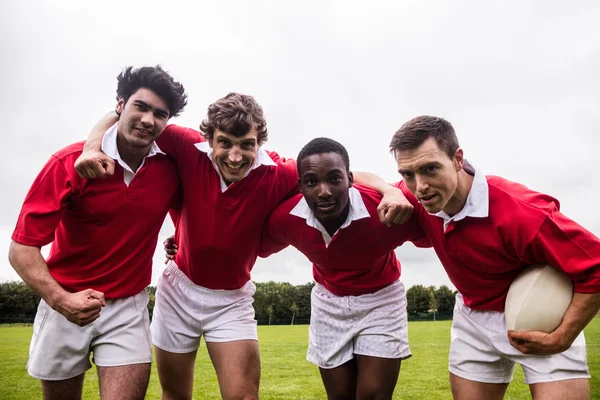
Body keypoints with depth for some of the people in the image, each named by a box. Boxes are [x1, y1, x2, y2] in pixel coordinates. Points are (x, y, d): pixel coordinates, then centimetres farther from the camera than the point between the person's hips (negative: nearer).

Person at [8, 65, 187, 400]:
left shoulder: (171, 168, -8)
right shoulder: (70, 163, -15)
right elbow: (21, 248, -17)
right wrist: (60, 299, -31)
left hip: (128, 307, 1)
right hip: (66, 303, 0)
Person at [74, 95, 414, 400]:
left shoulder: (277, 175, -23)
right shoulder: (191, 150, -21)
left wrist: (390, 191, -34)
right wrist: (94, 147, -29)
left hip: (232, 300, -1)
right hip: (180, 288, 2)